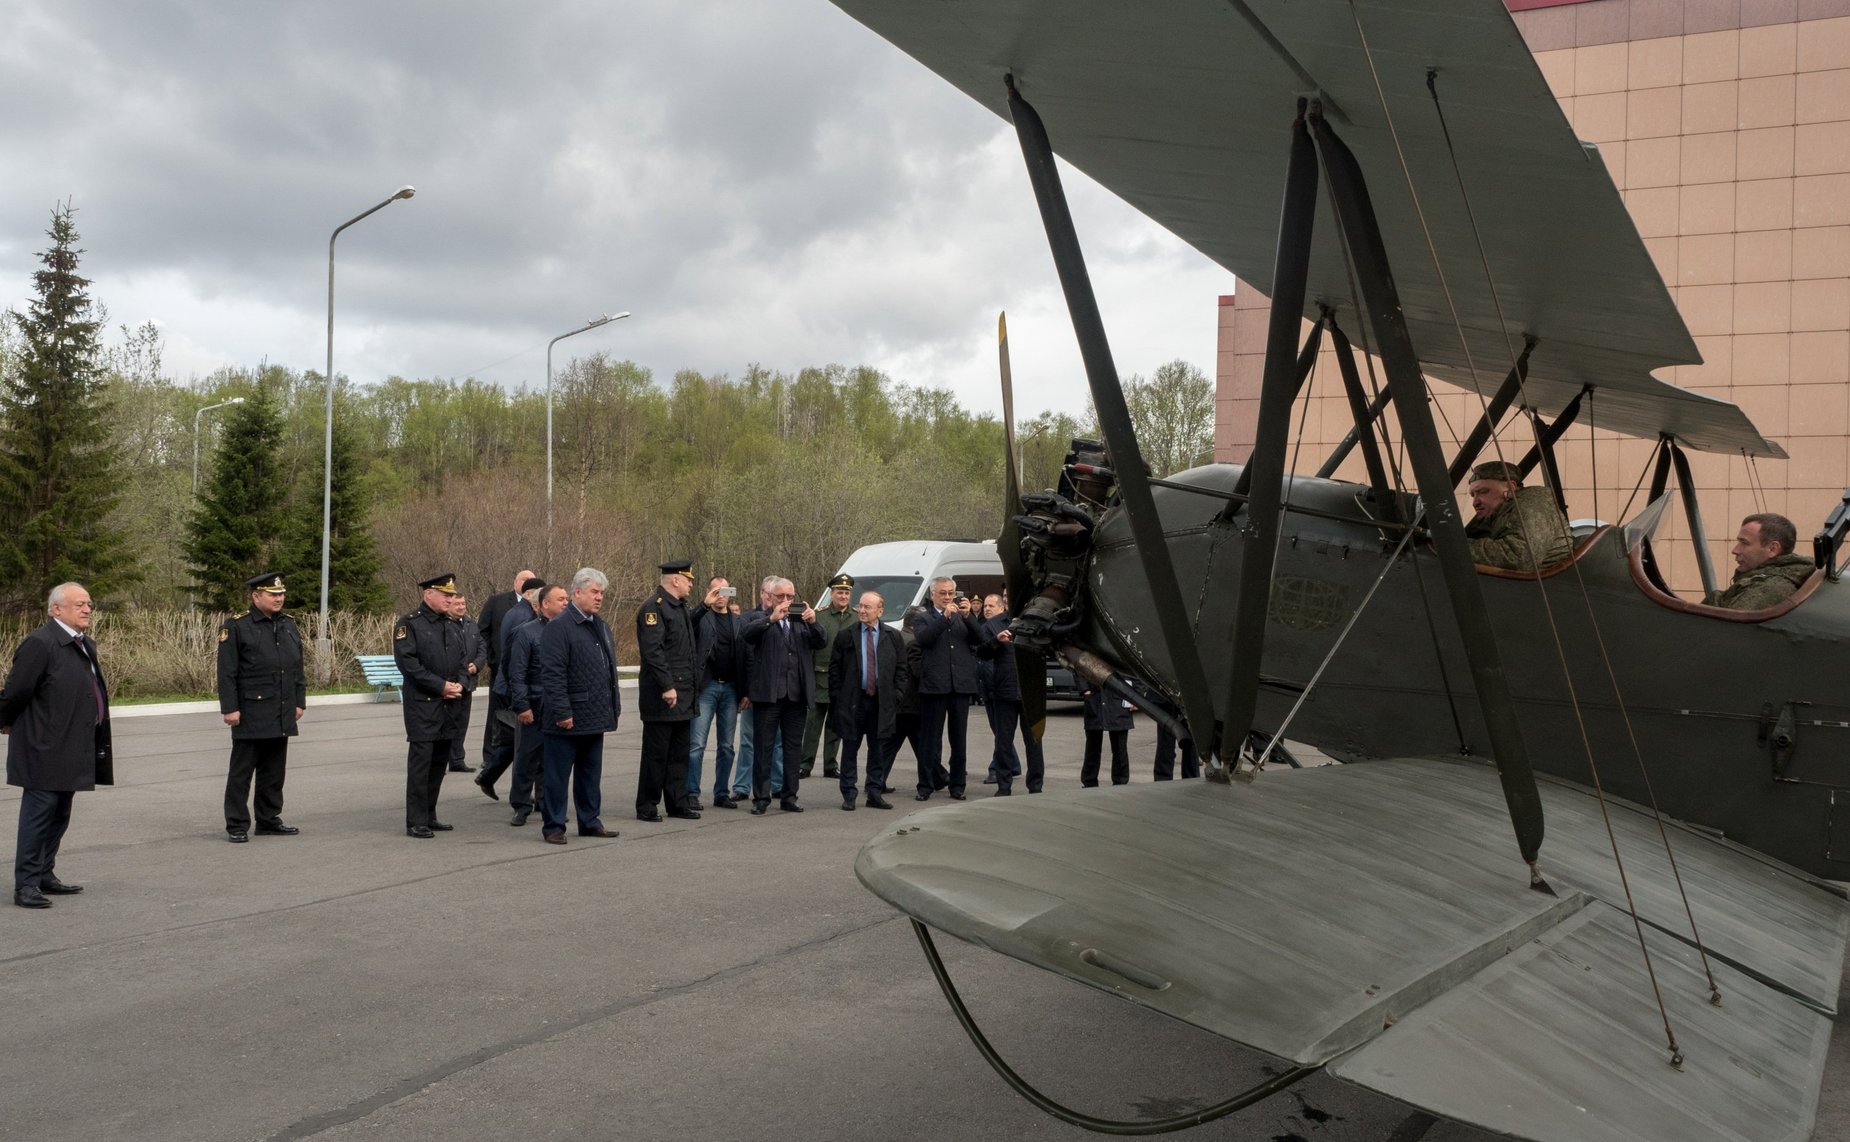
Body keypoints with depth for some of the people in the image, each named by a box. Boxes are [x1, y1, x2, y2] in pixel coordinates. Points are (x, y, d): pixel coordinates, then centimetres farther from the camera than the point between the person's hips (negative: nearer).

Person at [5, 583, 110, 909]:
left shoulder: (85, 645, 13)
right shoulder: (40, 644, -16)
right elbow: (15, 692, -14)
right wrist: (6, 724, 0)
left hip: (71, 752, 9)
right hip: (45, 750, -9)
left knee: (59, 817, 16)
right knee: (38, 816, -4)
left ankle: (45, 876, 27)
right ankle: (26, 885, 2)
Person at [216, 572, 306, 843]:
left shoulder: (289, 626, 13)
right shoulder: (236, 626, -7)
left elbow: (298, 668, 18)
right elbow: (227, 672, -10)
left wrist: (299, 702, 14)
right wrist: (230, 708, -14)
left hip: (282, 716, 6)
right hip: (250, 715, -6)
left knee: (274, 770, 12)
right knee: (241, 772, 0)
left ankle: (269, 820, 21)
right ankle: (237, 825, 6)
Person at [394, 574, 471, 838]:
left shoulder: (454, 625, 15)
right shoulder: (409, 625, -6)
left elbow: (464, 659, 17)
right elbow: (408, 662, -15)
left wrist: (460, 684, -3)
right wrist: (441, 686, -16)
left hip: (451, 705, 7)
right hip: (422, 705, -7)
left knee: (440, 762, 11)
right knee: (420, 762, -6)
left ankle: (429, 817, 20)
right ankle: (416, 822, -2)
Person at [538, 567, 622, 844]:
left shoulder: (601, 626, 15)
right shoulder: (558, 627, -12)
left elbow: (610, 668, 22)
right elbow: (552, 674, -17)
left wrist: (615, 705, 16)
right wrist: (562, 711, -20)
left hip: (595, 717, 8)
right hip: (569, 718, -8)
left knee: (590, 774, 15)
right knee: (557, 775, 1)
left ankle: (590, 821, 24)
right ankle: (553, 826, 8)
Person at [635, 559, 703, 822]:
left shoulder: (679, 606, 14)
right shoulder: (654, 608, -14)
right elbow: (653, 650, -21)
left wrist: (703, 607, 21)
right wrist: (667, 686, -24)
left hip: (683, 694, 9)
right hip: (661, 695, -9)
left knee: (679, 753, 13)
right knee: (656, 753, -1)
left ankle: (677, 804, 21)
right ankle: (646, 807, 7)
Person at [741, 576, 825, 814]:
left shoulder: (800, 620, 17)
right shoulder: (757, 618, 3)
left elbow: (819, 643, 7)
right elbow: (745, 633, -17)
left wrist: (813, 623, -11)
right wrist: (771, 618, -27)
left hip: (796, 694, 4)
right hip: (768, 693, -4)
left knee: (793, 748, 9)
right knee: (763, 747, 1)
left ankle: (789, 796, 17)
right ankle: (761, 798, 7)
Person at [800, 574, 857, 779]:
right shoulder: (819, 616, -3)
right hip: (821, 678, -3)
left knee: (836, 724, 11)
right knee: (813, 723, 1)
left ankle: (830, 766, 19)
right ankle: (806, 764, 8)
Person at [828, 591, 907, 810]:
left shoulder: (893, 638, 5)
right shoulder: (845, 636, 1)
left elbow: (901, 669, 8)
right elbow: (834, 668, 2)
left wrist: (896, 695, -1)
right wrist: (837, 697, -4)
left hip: (881, 702, 1)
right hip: (852, 700, -1)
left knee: (878, 749, 7)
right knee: (850, 749, 4)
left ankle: (874, 794, 16)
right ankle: (848, 795, 12)